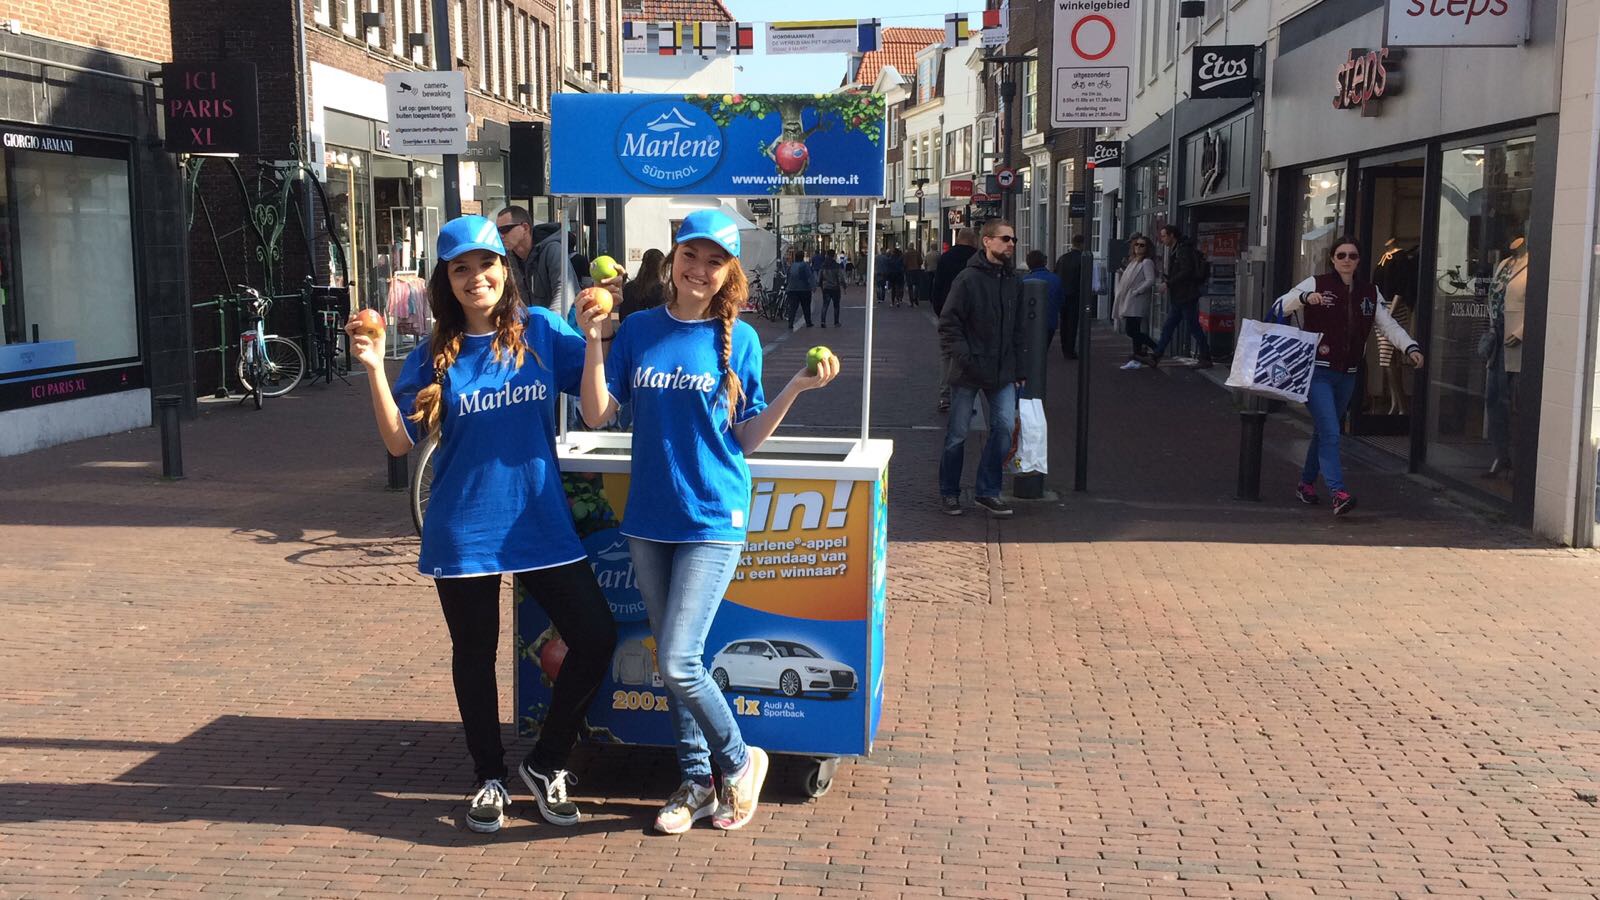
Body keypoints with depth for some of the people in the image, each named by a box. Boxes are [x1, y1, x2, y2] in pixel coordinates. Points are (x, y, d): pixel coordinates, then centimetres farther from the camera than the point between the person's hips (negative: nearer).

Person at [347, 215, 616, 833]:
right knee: (475, 655, 11)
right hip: (463, 532, -1)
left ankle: (544, 764, 18)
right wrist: (374, 368, -14)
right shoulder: (435, 355, 1)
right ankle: (490, 779, 31)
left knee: (596, 639, -2)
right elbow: (399, 440, -5)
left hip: (541, 522, 1)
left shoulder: (541, 331, 1)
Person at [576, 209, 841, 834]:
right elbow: (597, 413, 0)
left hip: (713, 519, -4)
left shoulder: (738, 338, -1)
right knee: (671, 663, 11)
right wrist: (594, 339, -9)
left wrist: (798, 387, -10)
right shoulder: (640, 330, 5)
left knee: (679, 663, -11)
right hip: (649, 519, 4)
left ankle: (739, 761, 14)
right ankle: (696, 782, 27)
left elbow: (747, 437, 1)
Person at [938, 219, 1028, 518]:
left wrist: (1019, 370, 11)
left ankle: (988, 491, 10)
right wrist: (965, 357, -18)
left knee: (1005, 426, -4)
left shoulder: (1014, 282, 9)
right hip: (968, 372, -5)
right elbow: (948, 324, -10)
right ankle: (949, 492, 20)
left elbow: (1019, 330, 15)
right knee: (957, 434, 5)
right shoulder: (969, 279, -10)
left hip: (1003, 374, 5)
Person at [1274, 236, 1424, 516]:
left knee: (1325, 431, 15)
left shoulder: (1370, 292, 10)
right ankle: (1338, 492, -19)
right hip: (1317, 372, -5)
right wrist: (1304, 297, -27)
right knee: (1330, 433, -15)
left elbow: (1389, 324, 9)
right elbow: (1279, 308, -8)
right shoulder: (1316, 284, -3)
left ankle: (1307, 483, 30)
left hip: (1347, 375, 5)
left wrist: (1411, 347, -7)